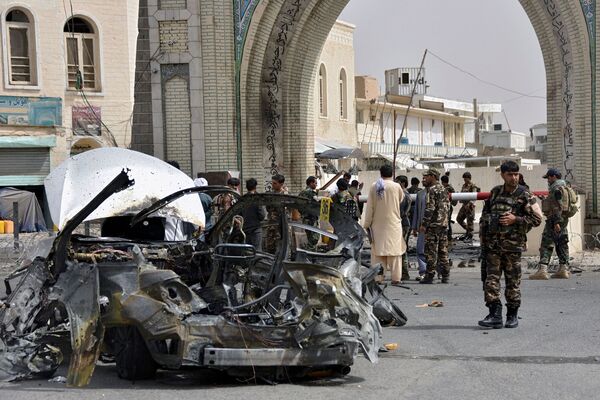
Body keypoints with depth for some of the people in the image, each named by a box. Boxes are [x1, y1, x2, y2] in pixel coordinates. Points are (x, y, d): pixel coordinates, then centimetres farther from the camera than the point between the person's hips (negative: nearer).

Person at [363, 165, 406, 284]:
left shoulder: (374, 187, 0)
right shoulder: (396, 186, -4)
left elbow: (369, 206, 2)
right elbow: (401, 200, 13)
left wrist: (367, 224, 7)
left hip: (378, 224, 1)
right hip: (393, 223, -1)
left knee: (377, 250, 6)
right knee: (395, 249, 1)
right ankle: (396, 278, -2)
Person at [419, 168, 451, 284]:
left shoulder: (432, 189, -11)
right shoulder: (443, 189, 16)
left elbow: (430, 208, -17)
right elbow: (447, 206, 20)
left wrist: (424, 224, -15)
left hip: (434, 224, -8)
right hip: (444, 224, 8)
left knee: (431, 251, -5)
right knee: (443, 251, 10)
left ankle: (429, 275, -5)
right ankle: (445, 276, 10)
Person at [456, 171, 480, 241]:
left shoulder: (473, 186, -9)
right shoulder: (464, 185, 15)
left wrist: (469, 203, -33)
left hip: (470, 205, -9)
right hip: (464, 205, 9)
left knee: (469, 220, -5)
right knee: (459, 219, 12)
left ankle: (470, 235, 3)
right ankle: (467, 230, 27)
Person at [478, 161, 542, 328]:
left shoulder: (524, 196, -2)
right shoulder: (495, 192, 11)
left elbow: (537, 219, -4)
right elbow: (485, 213, 21)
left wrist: (515, 219, -14)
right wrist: (482, 233, 13)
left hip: (513, 245, -3)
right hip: (492, 244, 3)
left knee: (513, 281, 3)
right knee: (491, 278, -5)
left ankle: (512, 315, 14)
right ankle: (495, 315, -4)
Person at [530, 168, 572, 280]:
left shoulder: (557, 188, -12)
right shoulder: (564, 187, 20)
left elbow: (558, 207, -20)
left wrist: (556, 222, -24)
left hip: (555, 220, -10)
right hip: (563, 220, 10)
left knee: (546, 245, -12)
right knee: (562, 245, 12)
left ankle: (542, 270, -18)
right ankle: (563, 269, 12)